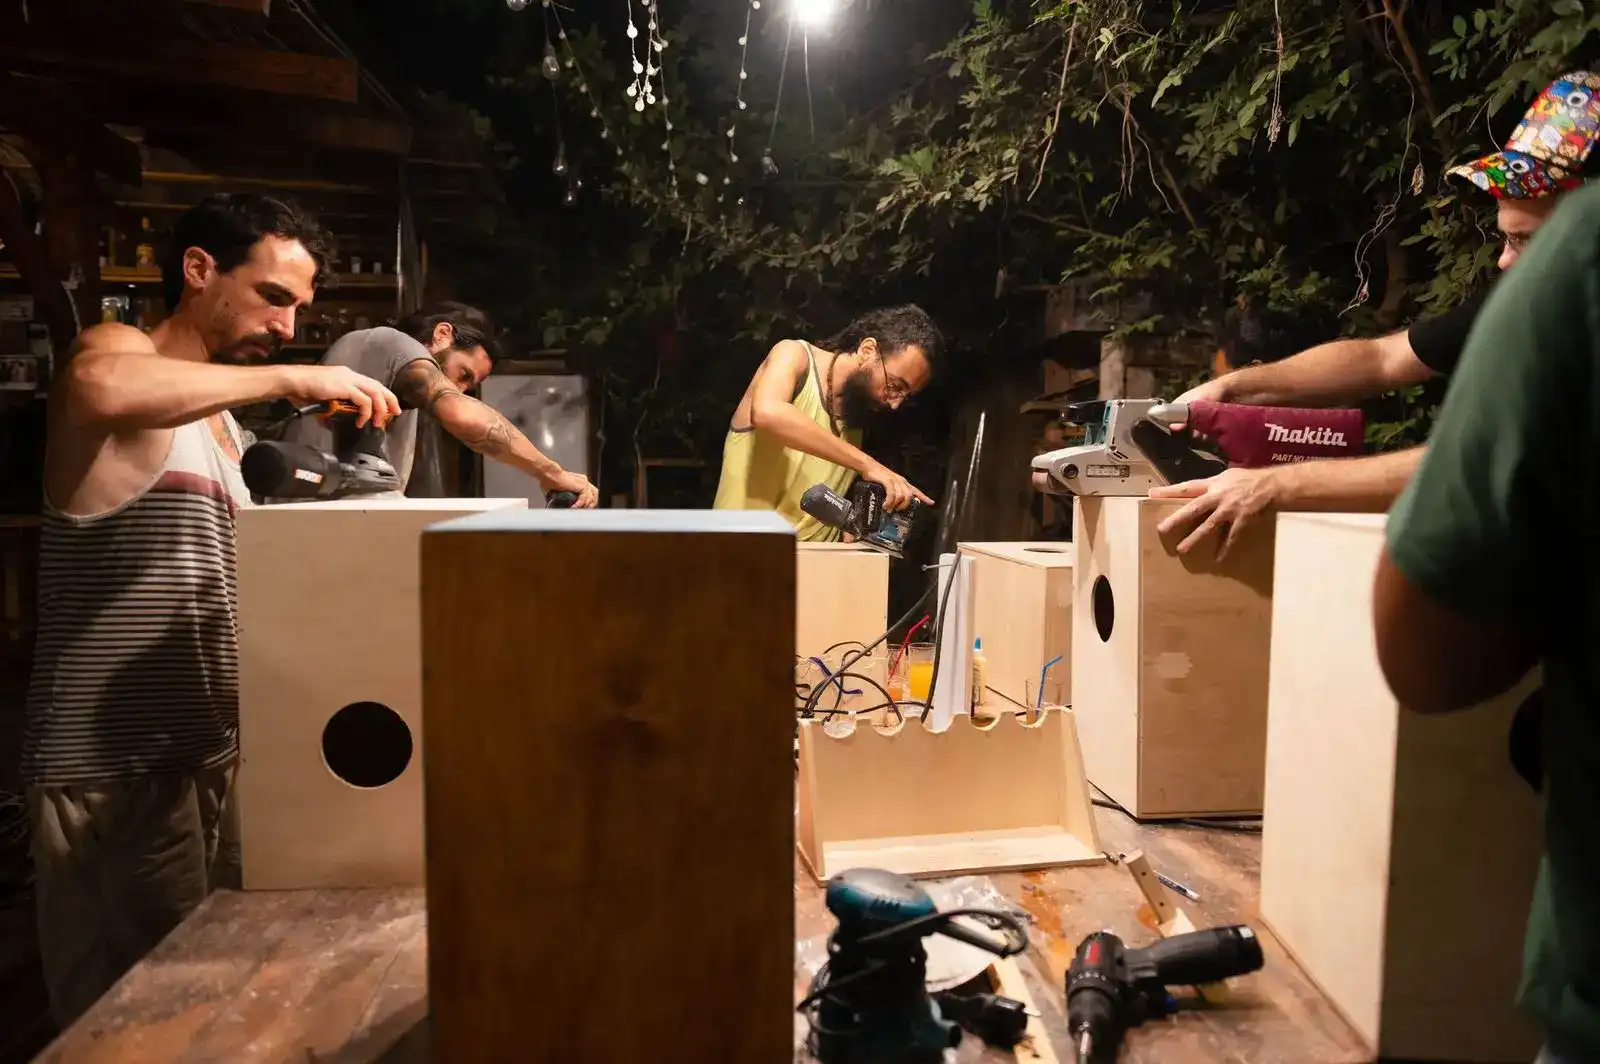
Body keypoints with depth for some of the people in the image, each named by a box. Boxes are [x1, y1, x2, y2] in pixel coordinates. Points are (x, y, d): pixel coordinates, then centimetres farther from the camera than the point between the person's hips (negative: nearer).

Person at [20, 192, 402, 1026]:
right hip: (114, 766, -8)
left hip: (209, 751, 8)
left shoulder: (217, 419, 17)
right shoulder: (120, 351, -8)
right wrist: (290, 380, -27)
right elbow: (95, 389, -35)